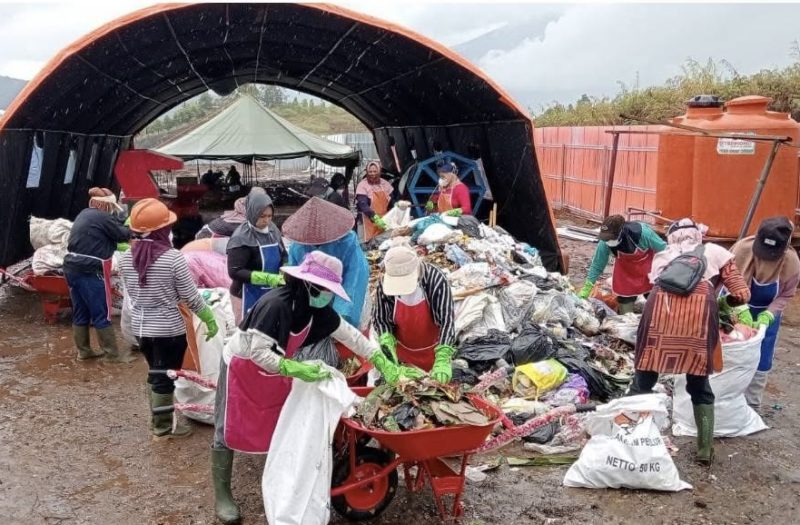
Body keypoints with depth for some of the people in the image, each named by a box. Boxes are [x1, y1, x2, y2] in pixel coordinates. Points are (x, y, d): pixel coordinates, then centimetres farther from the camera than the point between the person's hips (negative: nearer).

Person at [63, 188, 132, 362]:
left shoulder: (84, 214, 16)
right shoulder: (103, 217, -11)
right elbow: (123, 234, -5)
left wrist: (122, 245, 16)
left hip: (72, 267, 9)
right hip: (90, 271, -9)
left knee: (80, 312, 16)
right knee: (102, 314, -1)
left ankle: (83, 350, 25)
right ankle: (112, 354, 5)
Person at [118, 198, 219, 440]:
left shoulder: (126, 258, -3)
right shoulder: (172, 257, -19)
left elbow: (130, 293, 9)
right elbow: (191, 297, -13)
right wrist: (210, 318, 1)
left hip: (140, 327, 6)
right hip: (169, 329, -5)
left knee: (156, 373, 22)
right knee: (165, 376, 9)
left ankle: (158, 418, 36)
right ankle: (163, 426, 22)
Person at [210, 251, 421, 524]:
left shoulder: (316, 308, -11)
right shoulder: (276, 305, -35)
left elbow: (350, 335, -5)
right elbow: (258, 353, -33)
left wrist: (385, 364, -8)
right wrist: (296, 369, -39)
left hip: (274, 371, 7)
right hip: (241, 368, -7)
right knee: (229, 431, 3)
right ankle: (222, 496, 16)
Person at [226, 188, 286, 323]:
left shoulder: (273, 230, -1)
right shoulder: (241, 238, -19)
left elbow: (283, 256, 11)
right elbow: (235, 272, -21)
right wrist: (267, 278, -28)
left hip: (269, 294, 6)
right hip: (248, 296, -6)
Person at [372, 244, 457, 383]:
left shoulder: (436, 280, -29)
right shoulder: (384, 285, -20)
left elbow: (447, 319, -32)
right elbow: (379, 319, -9)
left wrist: (442, 359, -42)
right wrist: (387, 344, -28)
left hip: (434, 351, -2)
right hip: (403, 353, 2)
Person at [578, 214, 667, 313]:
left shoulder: (642, 232, -37)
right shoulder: (604, 243, -30)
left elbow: (663, 249, -20)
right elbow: (597, 265, -14)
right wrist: (586, 288, -14)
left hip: (648, 264, -2)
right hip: (625, 268, 2)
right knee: (625, 300, 4)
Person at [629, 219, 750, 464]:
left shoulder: (662, 255, 36)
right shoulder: (715, 252, 31)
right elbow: (742, 294, 24)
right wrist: (720, 302, 44)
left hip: (661, 306, 1)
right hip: (699, 309, 0)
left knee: (642, 382, 10)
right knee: (700, 387, 16)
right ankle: (705, 449, 16)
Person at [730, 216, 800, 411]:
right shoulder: (743, 248, -31)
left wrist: (767, 316, -28)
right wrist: (742, 310, -34)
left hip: (766, 314, 1)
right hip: (737, 308, 0)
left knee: (761, 361, 6)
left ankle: (752, 405, 22)